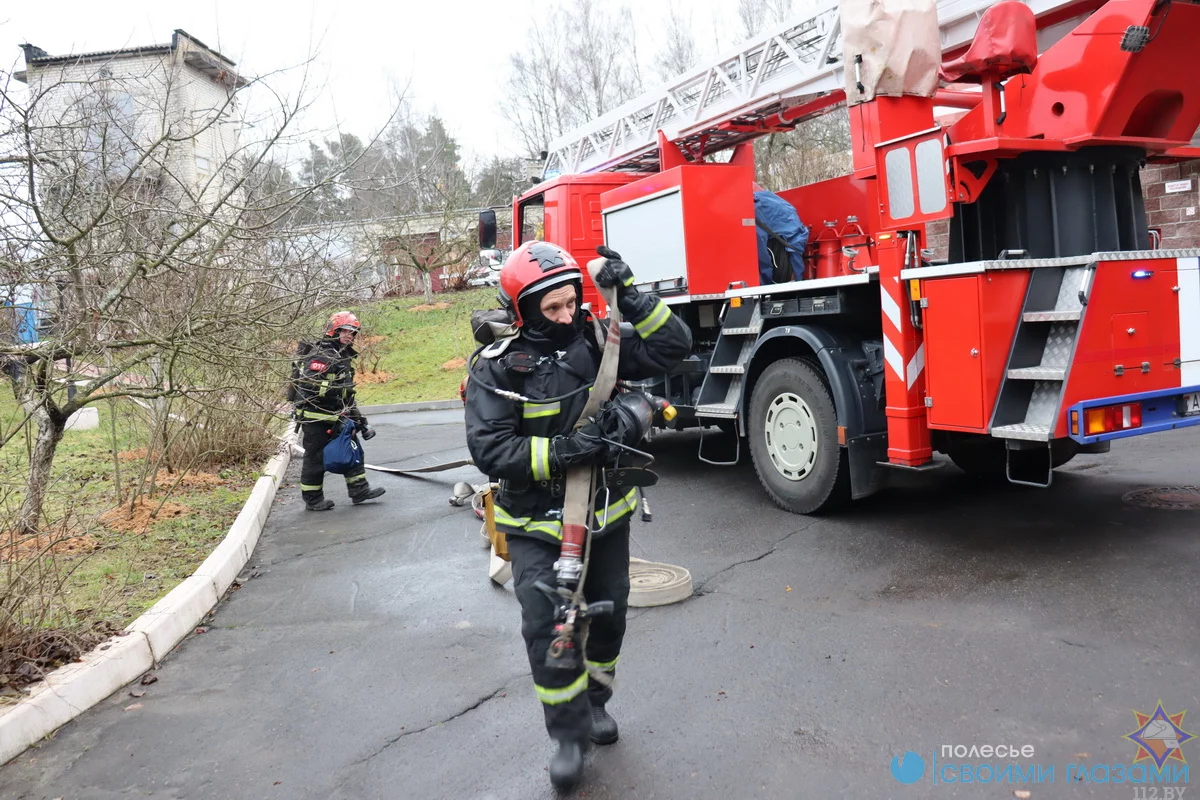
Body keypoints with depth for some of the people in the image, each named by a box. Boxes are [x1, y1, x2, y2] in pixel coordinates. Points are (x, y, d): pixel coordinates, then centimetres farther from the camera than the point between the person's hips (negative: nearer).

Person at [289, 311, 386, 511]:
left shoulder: (343, 358, 16)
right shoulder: (320, 356, -16)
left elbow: (347, 393, 22)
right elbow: (306, 386, -25)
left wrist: (357, 418, 20)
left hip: (335, 417, 10)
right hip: (315, 418, -10)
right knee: (316, 457, 0)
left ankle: (359, 490, 18)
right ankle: (312, 500, 13)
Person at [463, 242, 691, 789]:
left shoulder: (596, 342, -4)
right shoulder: (497, 368, -13)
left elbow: (673, 347, -5)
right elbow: (489, 449, -19)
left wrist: (629, 297, -15)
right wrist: (558, 451, -30)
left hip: (606, 513, 4)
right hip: (537, 523, -3)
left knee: (608, 615, 16)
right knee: (546, 626, -10)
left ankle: (594, 700, 41)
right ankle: (570, 734, 11)